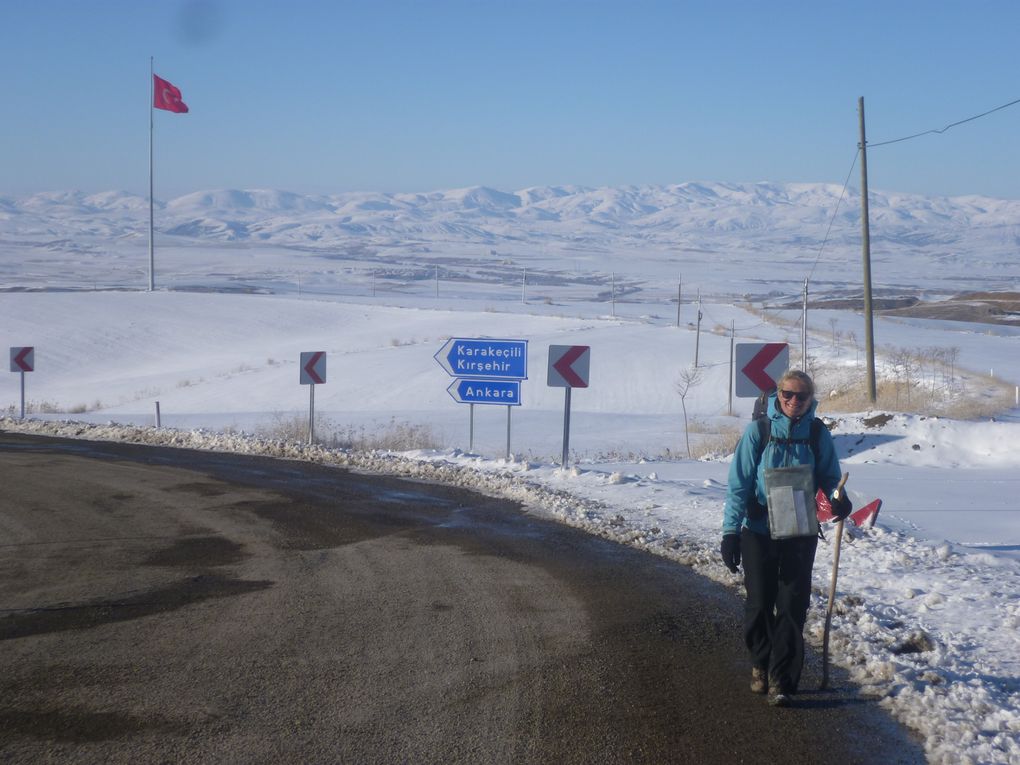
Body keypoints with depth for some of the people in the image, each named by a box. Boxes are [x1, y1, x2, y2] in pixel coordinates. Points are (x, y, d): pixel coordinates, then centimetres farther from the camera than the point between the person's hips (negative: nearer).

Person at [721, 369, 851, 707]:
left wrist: (839, 499, -12)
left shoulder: (818, 434, -2)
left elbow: (829, 477, 11)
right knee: (760, 602, 8)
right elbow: (739, 484, -7)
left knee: (792, 605, -1)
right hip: (759, 531, -1)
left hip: (801, 533, 1)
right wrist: (730, 532, -12)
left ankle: (781, 679, 7)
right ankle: (761, 663, 31)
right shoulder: (758, 431, -8)